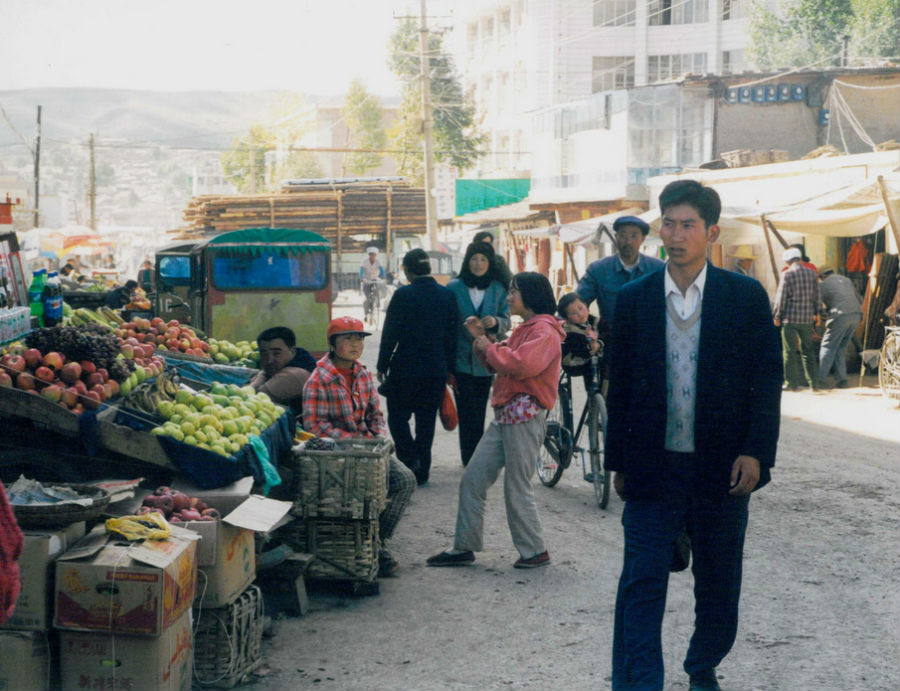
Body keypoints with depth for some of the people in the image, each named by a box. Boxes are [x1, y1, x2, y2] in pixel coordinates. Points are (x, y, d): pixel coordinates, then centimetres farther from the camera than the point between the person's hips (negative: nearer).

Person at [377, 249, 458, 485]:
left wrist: (382, 366, 0)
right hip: (437, 371, 4)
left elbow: (390, 333, -9)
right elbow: (452, 335, 7)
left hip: (405, 369, -4)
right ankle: (422, 472, 13)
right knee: (426, 420, 11)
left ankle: (411, 462, -8)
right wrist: (450, 368, 14)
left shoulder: (403, 295, -11)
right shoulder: (447, 295, 2)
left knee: (398, 416, 9)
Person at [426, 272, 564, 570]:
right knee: (472, 480, 7)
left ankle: (535, 551, 11)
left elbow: (521, 365, -25)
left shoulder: (544, 331, -11)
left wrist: (489, 347, -12)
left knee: (517, 489, -3)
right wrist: (482, 339, 9)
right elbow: (500, 363, 22)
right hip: (505, 416, 10)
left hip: (525, 416, -10)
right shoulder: (523, 329, 22)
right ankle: (464, 547, 13)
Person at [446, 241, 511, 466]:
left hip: (486, 360, 2)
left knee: (479, 412, 7)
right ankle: (471, 459, 0)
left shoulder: (498, 289, 6)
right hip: (462, 359, -2)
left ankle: (471, 458, 17)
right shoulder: (454, 287, 1)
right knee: (468, 412, -6)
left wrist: (495, 322, -18)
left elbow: (506, 322, 6)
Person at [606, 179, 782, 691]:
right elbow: (620, 386, 7)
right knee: (641, 586, -6)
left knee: (719, 586, 14)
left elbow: (768, 380, -1)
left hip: (723, 469, 0)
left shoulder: (747, 296, -1)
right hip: (653, 469, 0)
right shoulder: (634, 299, 3)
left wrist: (756, 451, -11)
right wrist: (619, 462, 7)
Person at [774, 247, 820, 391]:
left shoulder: (787, 274, -9)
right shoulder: (812, 273, 5)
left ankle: (792, 382, 2)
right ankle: (814, 382, 13)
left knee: (790, 351, 2)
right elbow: (816, 296, 11)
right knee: (808, 351, 13)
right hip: (807, 318, 5)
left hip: (790, 318, -5)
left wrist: (777, 316, 1)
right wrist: (816, 313, 21)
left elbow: (781, 298, -8)